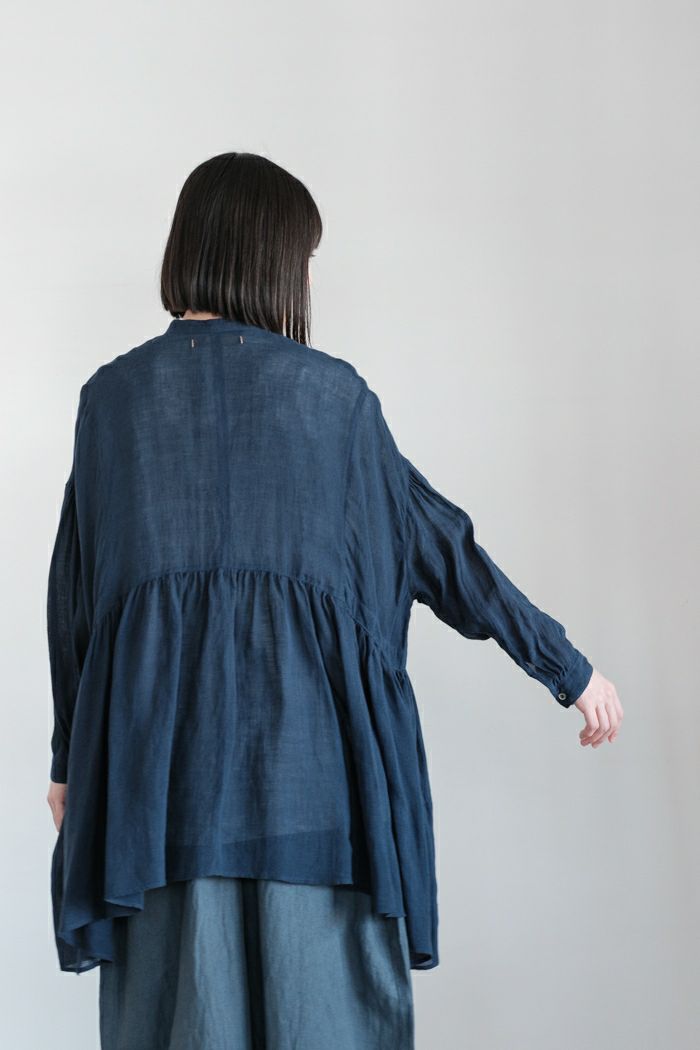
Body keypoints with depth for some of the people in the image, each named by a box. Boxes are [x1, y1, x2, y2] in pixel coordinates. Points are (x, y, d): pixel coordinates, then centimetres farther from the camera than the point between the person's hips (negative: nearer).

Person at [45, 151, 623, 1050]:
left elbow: (73, 590, 10)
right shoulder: (329, 392, 1)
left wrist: (70, 759, 20)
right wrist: (570, 670, 15)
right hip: (307, 748, -2)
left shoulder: (110, 397, 6)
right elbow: (438, 546, 5)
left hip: (154, 750, 2)